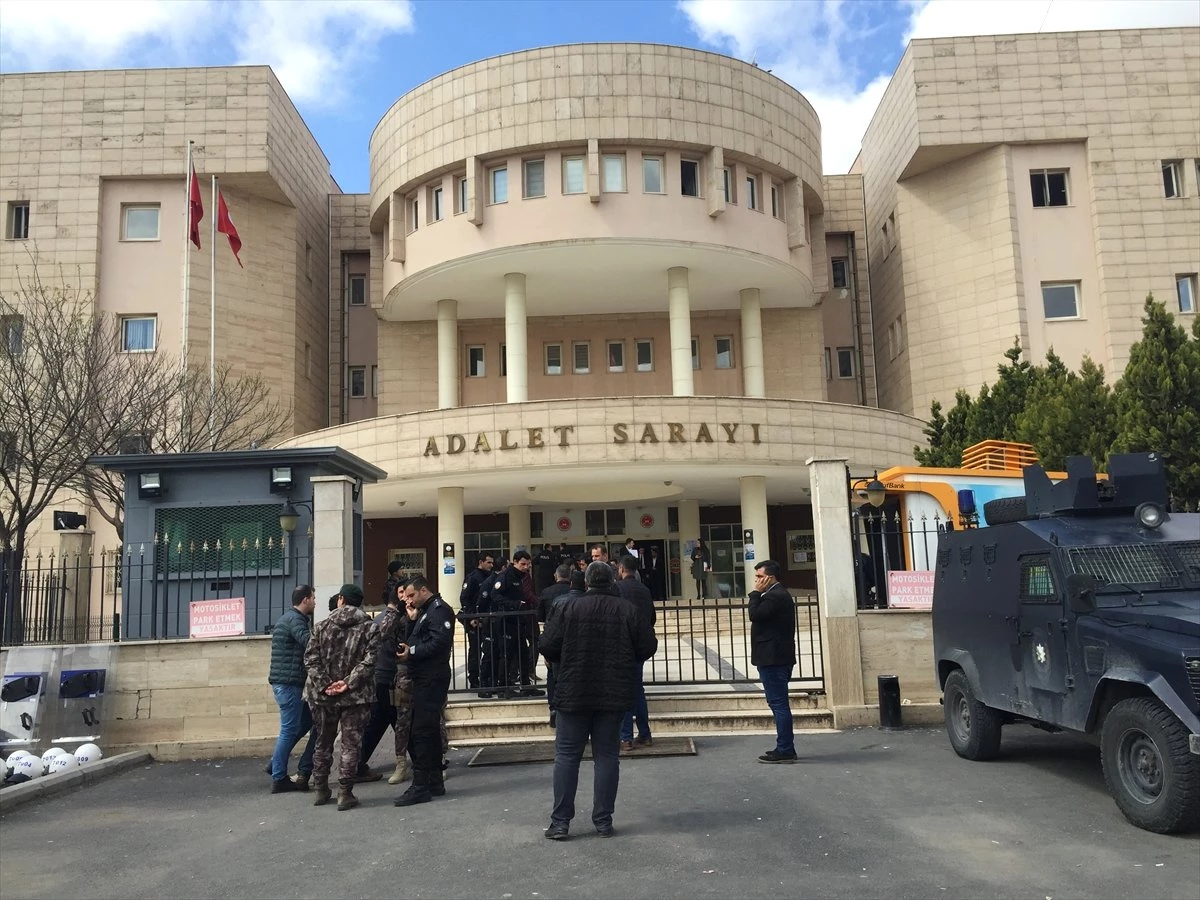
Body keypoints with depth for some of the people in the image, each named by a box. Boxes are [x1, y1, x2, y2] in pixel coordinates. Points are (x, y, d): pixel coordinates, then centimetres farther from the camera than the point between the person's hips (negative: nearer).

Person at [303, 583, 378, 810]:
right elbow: (369, 661, -15)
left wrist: (324, 685, -7)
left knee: (323, 742, 17)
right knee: (350, 744, 5)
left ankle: (321, 790, 26)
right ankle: (345, 793, 4)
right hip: (356, 696, -2)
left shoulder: (321, 627, 2)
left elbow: (310, 658, -5)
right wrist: (348, 683, -14)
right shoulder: (369, 629, -4)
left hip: (323, 695, 2)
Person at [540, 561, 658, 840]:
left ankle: (560, 822, 8)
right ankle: (603, 821, 12)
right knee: (607, 755, 9)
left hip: (574, 694, -1)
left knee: (567, 755, 7)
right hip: (614, 694, 2)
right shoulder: (628, 610, -3)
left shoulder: (567, 608, -9)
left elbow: (548, 647, -10)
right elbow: (648, 646, 0)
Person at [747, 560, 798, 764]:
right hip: (777, 657, 11)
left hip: (772, 659, -11)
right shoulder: (779, 594, 18)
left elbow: (755, 615, -20)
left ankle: (785, 750, -5)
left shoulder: (774, 596, -15)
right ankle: (785, 748, 20)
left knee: (779, 703, -8)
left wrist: (756, 593, -13)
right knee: (779, 703, 14)